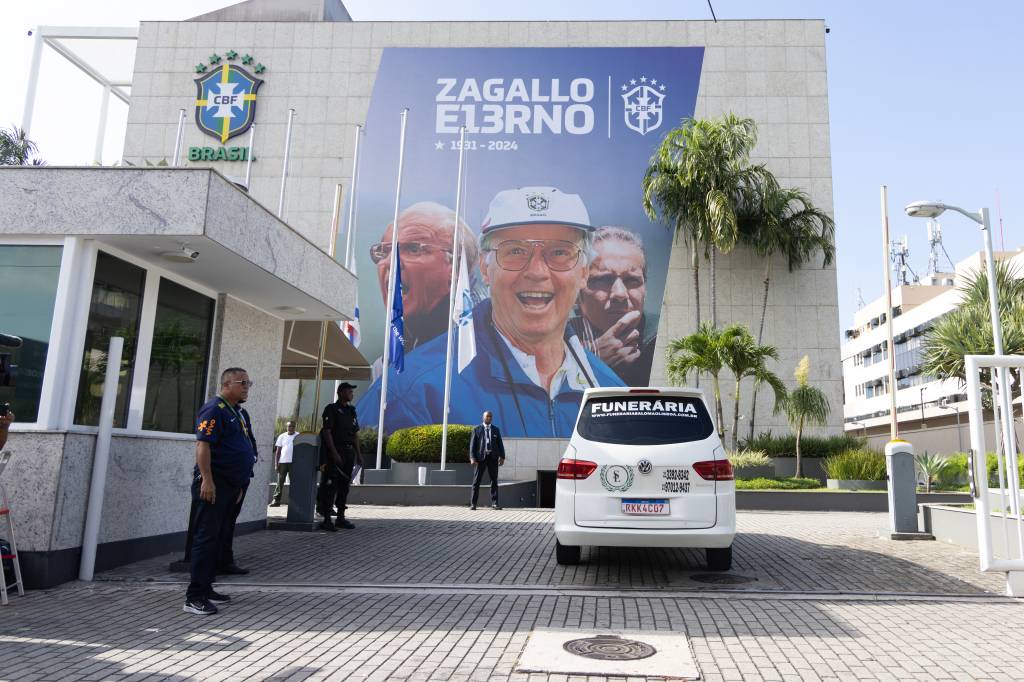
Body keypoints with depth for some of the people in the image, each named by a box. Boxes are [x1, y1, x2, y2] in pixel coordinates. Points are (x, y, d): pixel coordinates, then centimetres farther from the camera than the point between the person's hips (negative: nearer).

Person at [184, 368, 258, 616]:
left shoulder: (240, 413, 17)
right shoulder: (214, 409, -12)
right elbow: (203, 444, -20)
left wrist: (241, 484, 23)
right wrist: (207, 479, -26)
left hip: (232, 486, 10)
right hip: (213, 485, -10)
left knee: (220, 538, 14)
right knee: (207, 538, -8)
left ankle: (206, 589, 23)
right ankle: (194, 597, -4)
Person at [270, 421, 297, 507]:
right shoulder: (282, 436, 9)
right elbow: (278, 451, 9)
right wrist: (276, 463, 2)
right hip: (282, 462, 2)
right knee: (280, 481, 2)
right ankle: (276, 500, 4)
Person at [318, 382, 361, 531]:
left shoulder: (351, 411, 17)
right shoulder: (331, 409, -5)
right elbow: (327, 432, -13)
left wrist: (358, 454, 12)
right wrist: (334, 453, -20)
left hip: (349, 452, 7)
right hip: (335, 451, -7)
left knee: (344, 485, 9)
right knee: (331, 485, -8)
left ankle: (341, 517, 16)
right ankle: (327, 519, -5)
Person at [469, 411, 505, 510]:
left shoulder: (496, 430, 12)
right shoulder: (477, 430, 4)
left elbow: (500, 444, 8)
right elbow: (472, 444, -1)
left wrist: (502, 457, -4)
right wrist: (472, 458, -13)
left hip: (493, 457, 2)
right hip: (480, 457, -2)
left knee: (494, 481, 2)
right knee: (476, 481, -2)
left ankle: (494, 503, 7)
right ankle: (473, 504, 2)